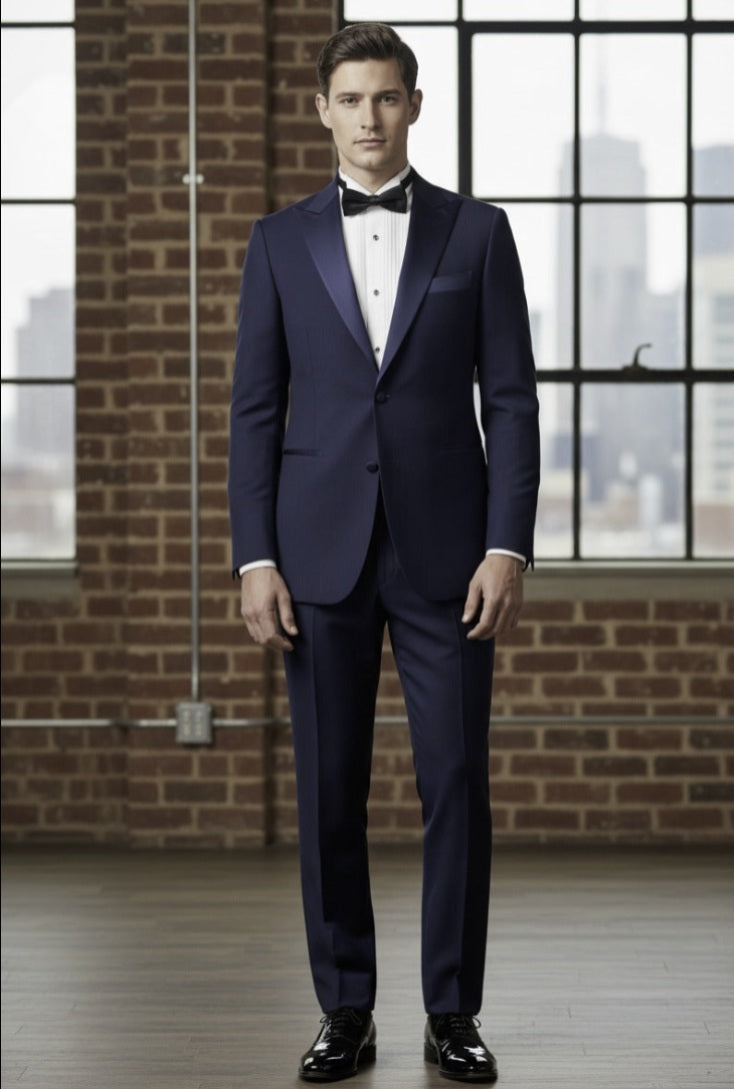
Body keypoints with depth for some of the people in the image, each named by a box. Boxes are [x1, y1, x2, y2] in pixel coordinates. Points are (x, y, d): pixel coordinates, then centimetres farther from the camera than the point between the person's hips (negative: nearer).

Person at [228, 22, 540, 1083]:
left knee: (457, 785, 0)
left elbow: (511, 399, 1)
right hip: (322, 553, 1)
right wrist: (255, 559, -3)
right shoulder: (281, 240, 7)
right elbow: (255, 408, 5)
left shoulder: (477, 231, 5)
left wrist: (508, 547, -8)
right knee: (329, 791, 4)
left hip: (444, 549, -1)